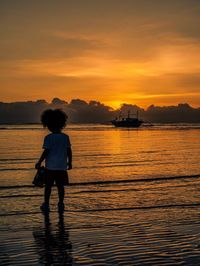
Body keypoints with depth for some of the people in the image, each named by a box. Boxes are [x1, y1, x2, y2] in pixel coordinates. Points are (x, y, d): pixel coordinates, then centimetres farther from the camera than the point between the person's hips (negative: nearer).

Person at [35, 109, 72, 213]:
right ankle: (61, 204, 13)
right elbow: (69, 151, 4)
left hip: (50, 166, -3)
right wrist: (70, 162, 16)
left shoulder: (48, 137, -11)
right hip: (62, 166, 3)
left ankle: (46, 205, 13)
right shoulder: (66, 137, 0)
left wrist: (39, 163, -3)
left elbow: (46, 152, -12)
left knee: (48, 186, 7)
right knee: (60, 186, 10)